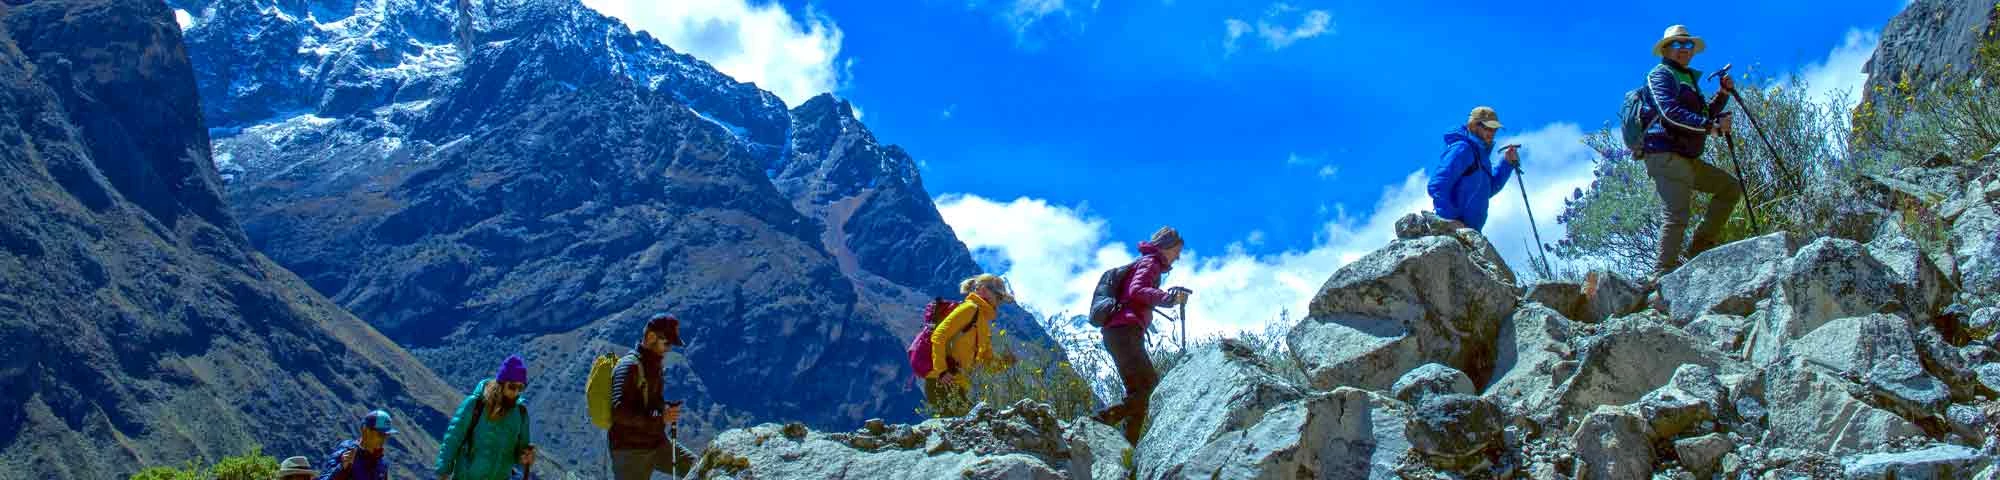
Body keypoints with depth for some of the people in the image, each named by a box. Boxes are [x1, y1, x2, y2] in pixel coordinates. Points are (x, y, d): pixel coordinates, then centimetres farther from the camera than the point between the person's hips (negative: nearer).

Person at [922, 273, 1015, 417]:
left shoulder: (984, 319, 22)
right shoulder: (970, 308, -6)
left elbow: (987, 359, 24)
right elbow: (938, 336, -16)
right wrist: (941, 371, -19)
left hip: (958, 383, 9)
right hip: (943, 380, -9)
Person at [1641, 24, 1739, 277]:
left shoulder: (1688, 79, 27)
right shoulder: (1660, 75, -3)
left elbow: (1705, 114, 32)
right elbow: (1671, 112, -19)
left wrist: (1723, 93, 17)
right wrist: (1710, 126, -22)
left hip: (1688, 159, 10)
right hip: (1666, 156, -10)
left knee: (1729, 187, 12)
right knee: (1676, 216, -18)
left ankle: (1700, 246, 8)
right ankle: (1664, 274, -20)